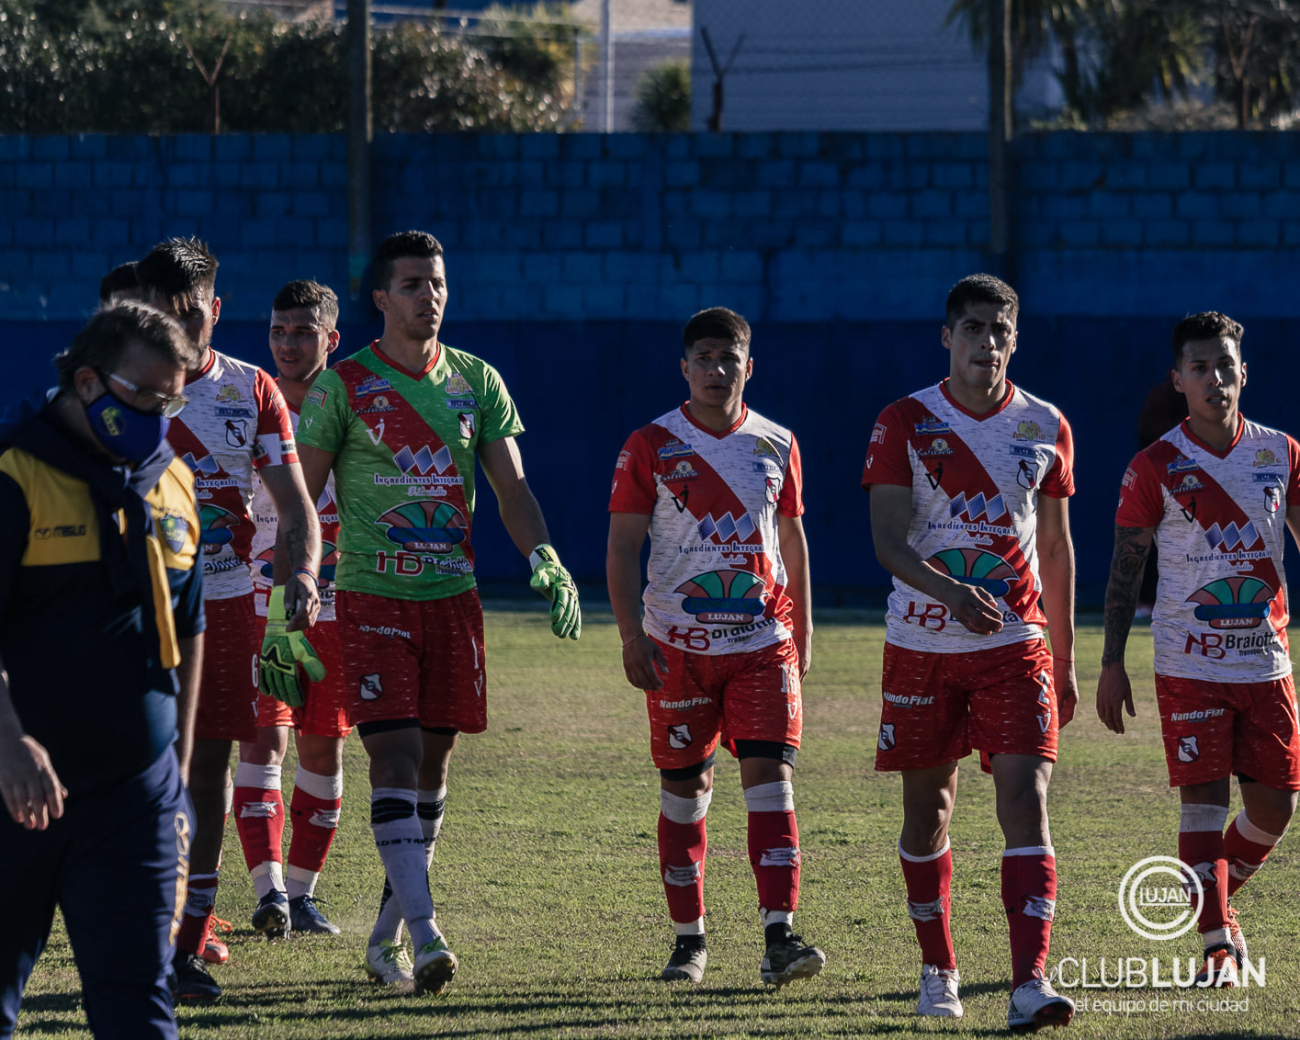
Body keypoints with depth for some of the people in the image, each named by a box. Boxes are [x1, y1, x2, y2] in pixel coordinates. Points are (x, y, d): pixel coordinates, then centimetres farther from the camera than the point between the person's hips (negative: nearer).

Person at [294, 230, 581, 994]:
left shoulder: (476, 381, 8)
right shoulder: (342, 386, -2)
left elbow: (512, 488, 7)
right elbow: (303, 497, -1)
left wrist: (544, 559, -11)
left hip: (453, 594, 4)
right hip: (372, 596, -4)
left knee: (434, 757, 7)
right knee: (395, 755, -14)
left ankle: (387, 939, 19)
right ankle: (424, 935, -21)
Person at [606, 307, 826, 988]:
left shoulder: (777, 446, 8)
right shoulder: (651, 447, -1)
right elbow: (622, 548, -3)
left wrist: (802, 632, 16)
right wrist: (632, 637, -13)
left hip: (764, 643, 1)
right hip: (679, 646, -1)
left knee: (770, 779, -11)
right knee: (684, 790, 5)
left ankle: (778, 938, -18)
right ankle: (689, 940, 17)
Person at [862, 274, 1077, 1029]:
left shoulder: (1045, 428, 5)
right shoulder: (906, 423, -3)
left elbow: (1057, 548, 13)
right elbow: (888, 540, -11)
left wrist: (1066, 661, 13)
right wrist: (950, 592, -31)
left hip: (1016, 645, 0)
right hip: (923, 646, 0)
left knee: (1025, 799, -13)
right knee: (928, 809, 8)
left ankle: (1031, 982, -21)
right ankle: (938, 971, 25)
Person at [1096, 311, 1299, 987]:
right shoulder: (1156, 468, -4)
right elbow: (1125, 569, 0)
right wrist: (1111, 665, -3)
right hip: (1189, 664, -3)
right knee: (1203, 799, -8)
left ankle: (1216, 901, 28)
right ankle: (1217, 940, -4)